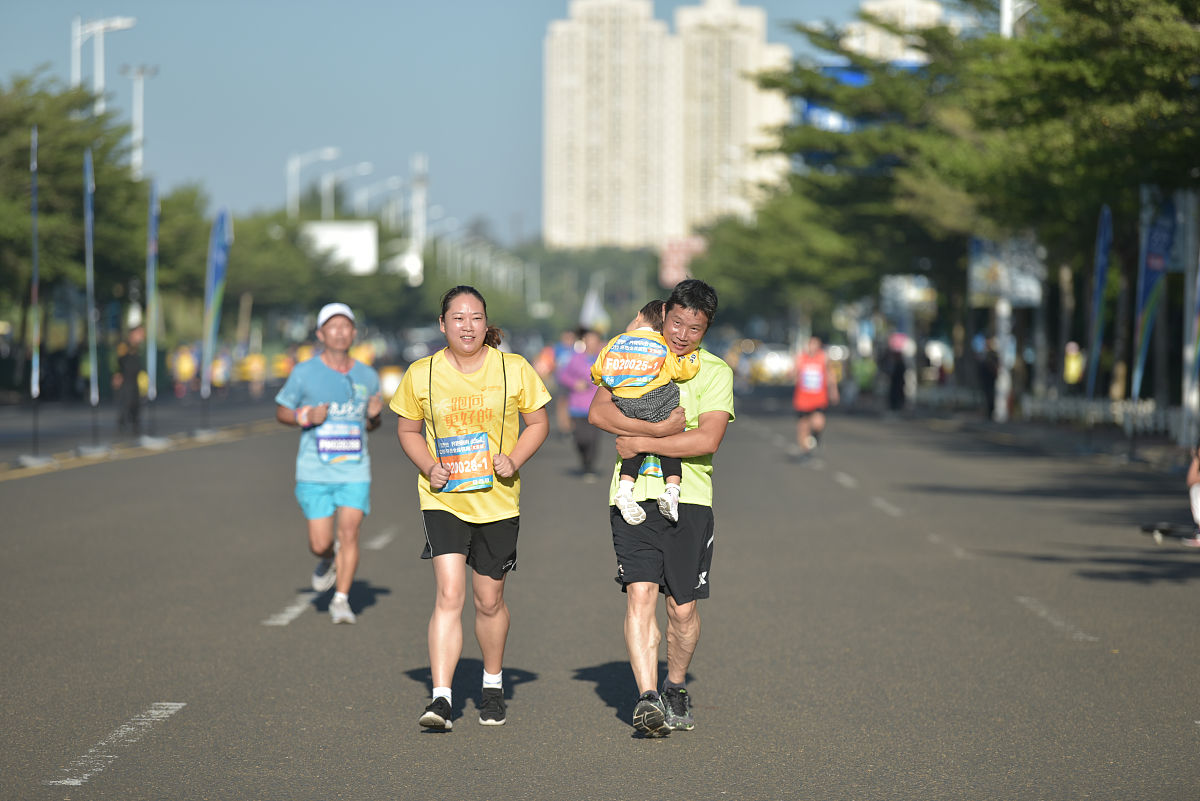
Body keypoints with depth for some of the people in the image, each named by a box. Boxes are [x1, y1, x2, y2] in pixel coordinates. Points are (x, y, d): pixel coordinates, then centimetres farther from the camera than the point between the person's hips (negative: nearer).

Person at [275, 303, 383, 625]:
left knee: (349, 533, -11)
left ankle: (341, 600, 2)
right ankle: (328, 559, 34)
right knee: (320, 544, -3)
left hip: (355, 470, 1)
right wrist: (306, 416, -13)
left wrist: (374, 415, -5)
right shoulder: (304, 373, -3)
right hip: (315, 472, -1)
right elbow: (281, 411, 7)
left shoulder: (368, 377, 6)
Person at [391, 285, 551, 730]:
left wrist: (514, 460, -10)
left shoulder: (514, 369, -2)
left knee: (489, 600, 11)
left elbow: (538, 422, 8)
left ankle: (493, 685, 35)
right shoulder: (421, 374, -1)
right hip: (443, 499, -1)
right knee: (449, 594, -16)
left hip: (498, 501, 1)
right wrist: (428, 467, -6)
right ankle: (441, 698, -17)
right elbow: (408, 429, 12)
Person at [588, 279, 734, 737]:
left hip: (689, 497, 0)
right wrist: (658, 429, -16)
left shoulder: (715, 371, 3)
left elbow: (708, 440, -10)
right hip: (633, 493, 0)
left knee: (683, 608, 4)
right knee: (640, 595, -13)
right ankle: (647, 699, -19)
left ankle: (675, 689, 27)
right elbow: (599, 412, -4)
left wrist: (640, 442, -11)